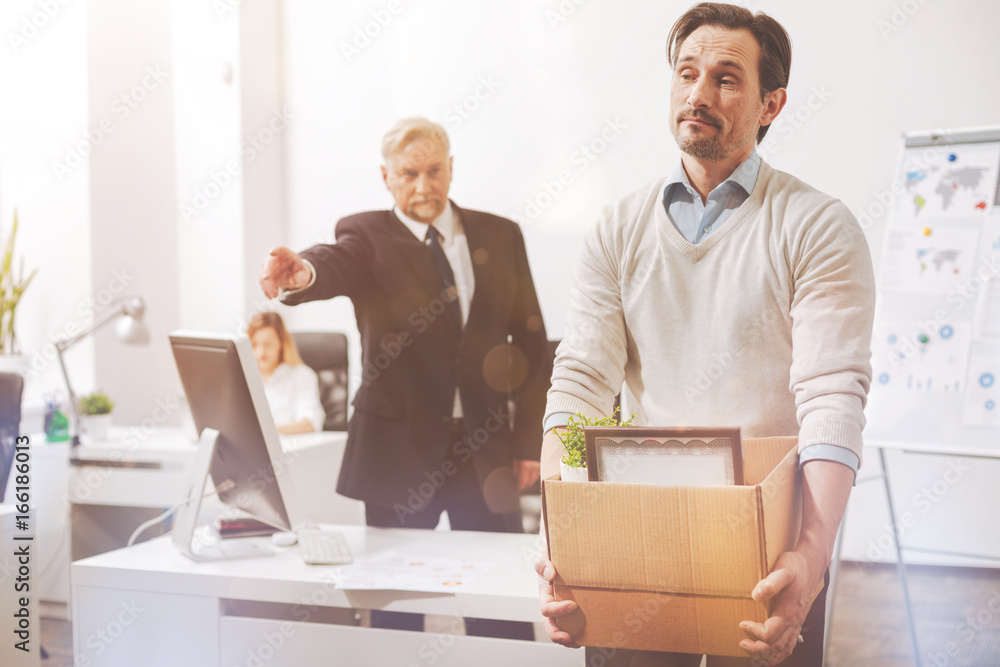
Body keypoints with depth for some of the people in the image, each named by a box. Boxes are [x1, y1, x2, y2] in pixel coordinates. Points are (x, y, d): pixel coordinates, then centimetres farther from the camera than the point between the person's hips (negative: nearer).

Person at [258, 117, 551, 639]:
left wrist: (529, 441, 4)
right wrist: (302, 273, -48)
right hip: (399, 449, -2)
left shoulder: (500, 237, 9)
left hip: (486, 449, 2)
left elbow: (532, 342, 10)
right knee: (396, 614, 5)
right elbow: (336, 264, -23)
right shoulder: (368, 237, 1)